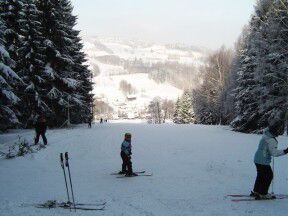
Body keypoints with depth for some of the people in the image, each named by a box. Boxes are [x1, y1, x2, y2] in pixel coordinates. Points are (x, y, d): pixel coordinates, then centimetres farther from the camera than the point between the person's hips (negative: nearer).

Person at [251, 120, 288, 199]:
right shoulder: (271, 140, -26)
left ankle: (255, 192, 34)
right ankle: (262, 194, 13)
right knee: (269, 175, 6)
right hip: (263, 161, -9)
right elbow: (274, 153, -26)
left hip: (257, 159, 9)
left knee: (261, 175, 23)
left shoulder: (266, 133, 0)